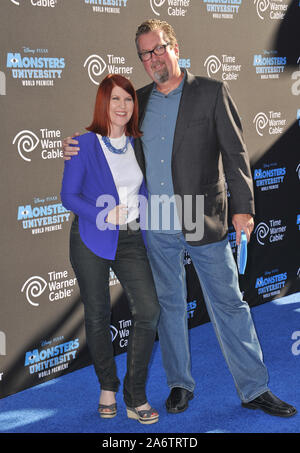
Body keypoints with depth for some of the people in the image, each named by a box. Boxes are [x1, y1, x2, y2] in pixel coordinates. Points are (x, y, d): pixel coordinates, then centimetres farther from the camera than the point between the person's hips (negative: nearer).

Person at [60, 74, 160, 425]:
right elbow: (68, 195, -5)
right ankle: (107, 388, 29)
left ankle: (135, 396, 2)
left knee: (149, 310, -11)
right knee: (97, 316, 7)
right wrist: (104, 215, -18)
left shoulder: (139, 144, 8)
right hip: (92, 240, -3)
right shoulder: (84, 145, -4)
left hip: (131, 240, 3)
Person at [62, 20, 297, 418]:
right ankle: (180, 384, 29)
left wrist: (242, 207, -14)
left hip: (204, 223, -4)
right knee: (170, 306, 14)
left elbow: (235, 153, -5)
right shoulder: (139, 101, 9)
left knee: (229, 305, 4)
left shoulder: (211, 92, -3)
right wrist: (78, 150, 2)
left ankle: (254, 389, 15)